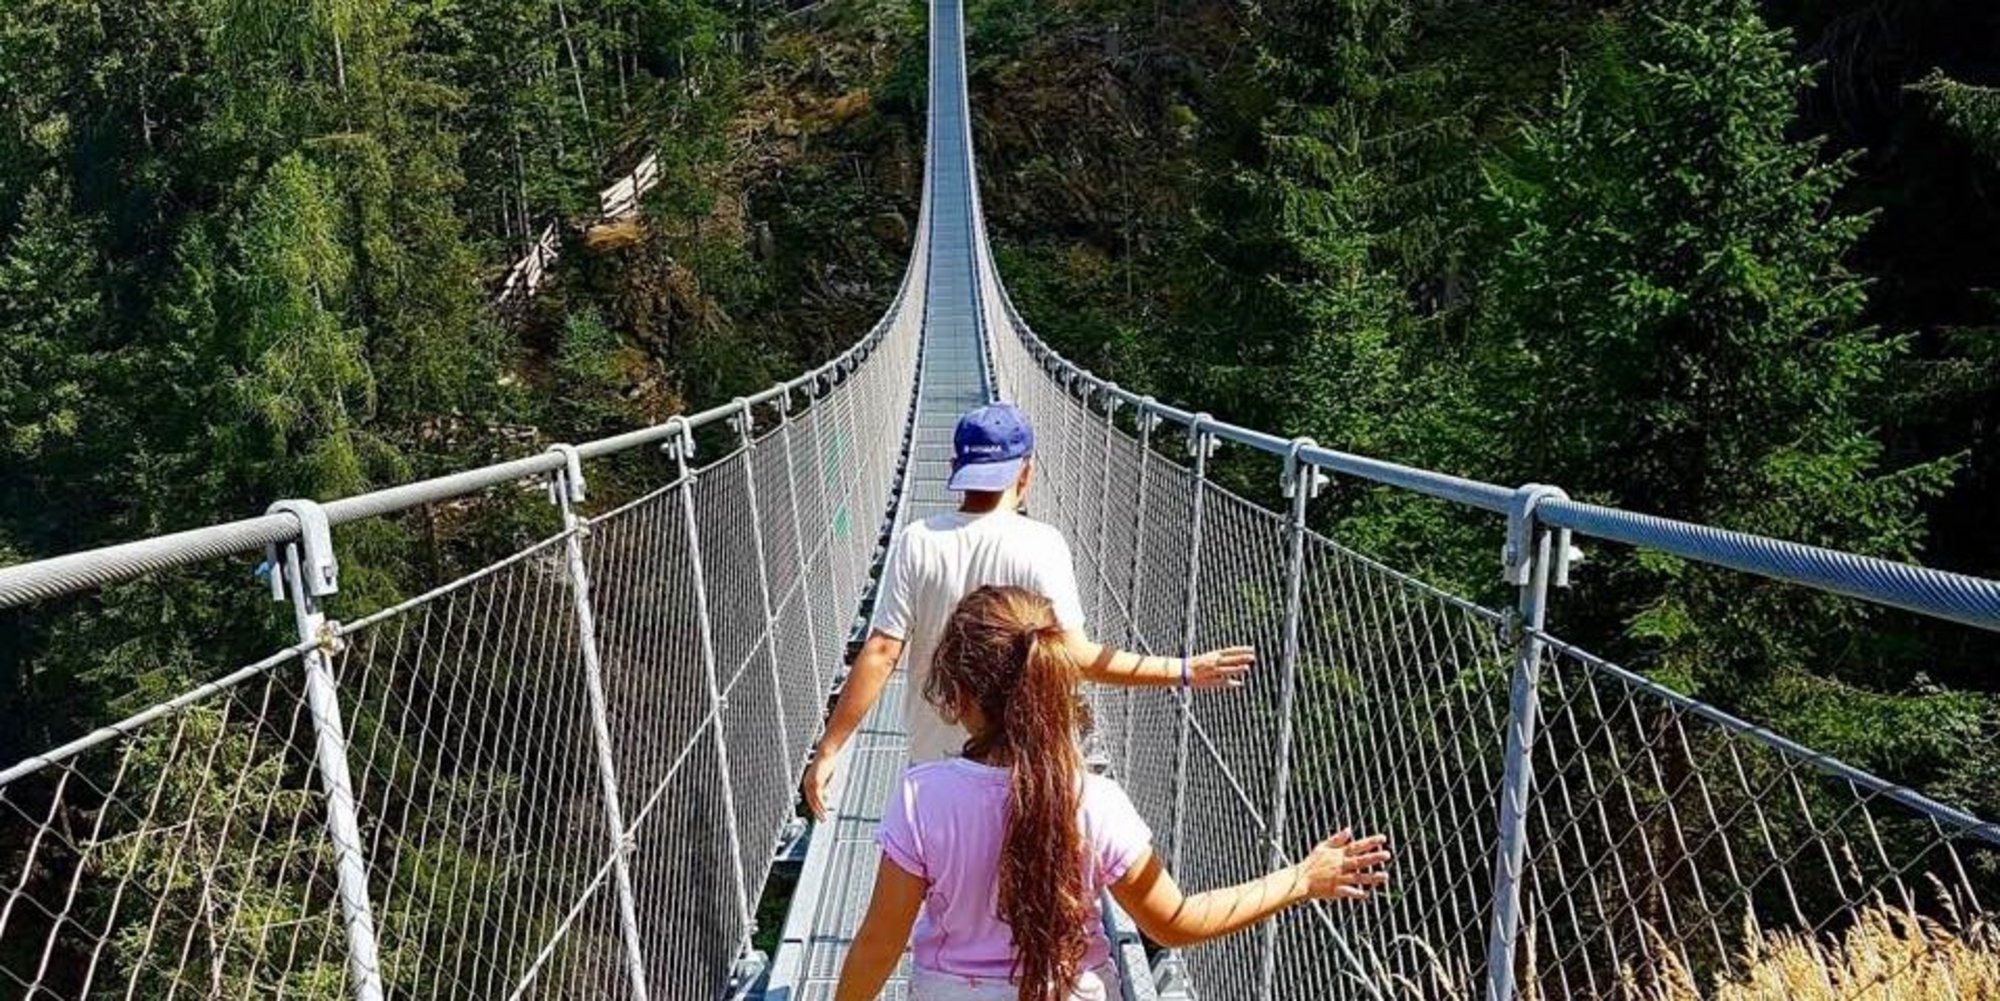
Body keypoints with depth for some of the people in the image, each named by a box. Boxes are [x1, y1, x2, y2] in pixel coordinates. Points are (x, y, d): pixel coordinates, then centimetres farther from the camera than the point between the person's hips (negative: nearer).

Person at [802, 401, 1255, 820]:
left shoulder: (916, 542, -10)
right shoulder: (1040, 544, -16)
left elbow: (880, 653, -12)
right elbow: (1078, 657, -20)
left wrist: (827, 750, -6)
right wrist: (1184, 671, -11)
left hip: (933, 754, 2)